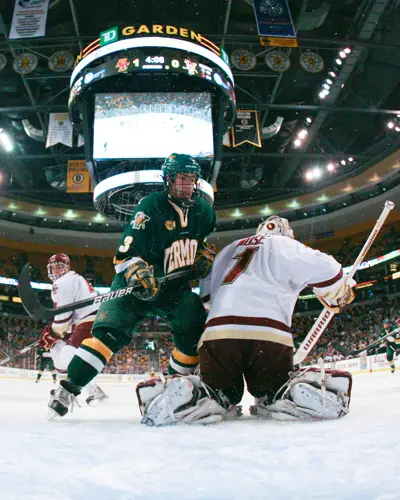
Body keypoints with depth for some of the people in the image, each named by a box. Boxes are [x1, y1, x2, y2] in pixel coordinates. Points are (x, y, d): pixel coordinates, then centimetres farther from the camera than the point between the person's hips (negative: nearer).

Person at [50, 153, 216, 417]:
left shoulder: (203, 210, 3)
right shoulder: (151, 206, -16)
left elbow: (206, 240, 23)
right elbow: (128, 251, -21)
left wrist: (205, 256, 4)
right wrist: (138, 273, -37)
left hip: (176, 285, 6)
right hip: (139, 282, -5)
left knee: (196, 330, -7)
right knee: (111, 330, -22)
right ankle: (69, 387, -21)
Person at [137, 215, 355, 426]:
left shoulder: (228, 250, 31)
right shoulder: (284, 245, 15)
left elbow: (205, 291, 33)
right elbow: (322, 269, 2)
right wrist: (341, 294, 20)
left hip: (217, 333, 3)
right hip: (269, 335, -3)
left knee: (219, 394, 22)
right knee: (276, 394, 19)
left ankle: (183, 393, -10)